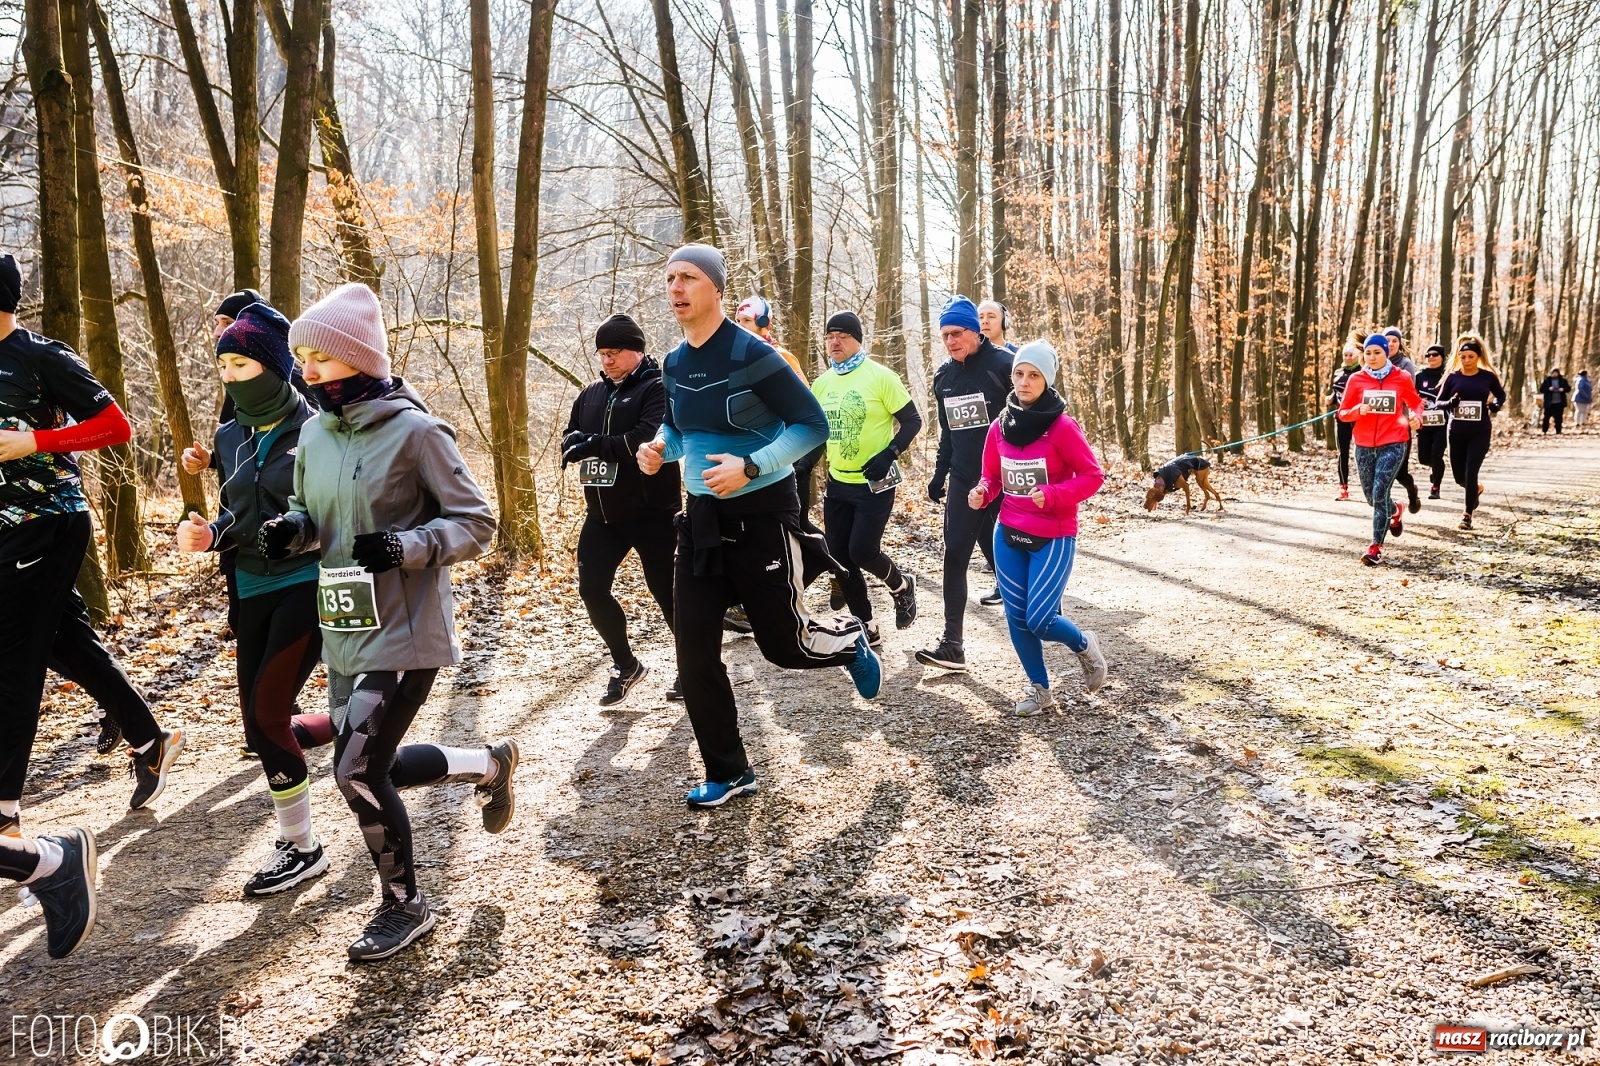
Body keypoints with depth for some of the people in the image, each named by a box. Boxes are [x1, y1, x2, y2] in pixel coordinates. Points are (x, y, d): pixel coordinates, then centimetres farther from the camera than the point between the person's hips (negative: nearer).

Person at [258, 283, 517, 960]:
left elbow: (476, 523, -12)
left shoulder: (414, 430, -15)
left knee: (357, 773, -8)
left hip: (405, 631, -7)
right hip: (345, 631, 7)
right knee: (369, 765, 15)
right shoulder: (314, 433, 4)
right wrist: (290, 530, -4)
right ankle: (489, 765, 39)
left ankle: (404, 906, 17)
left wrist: (403, 546, -26)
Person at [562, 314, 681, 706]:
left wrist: (595, 446, -20)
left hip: (652, 512, -6)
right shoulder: (591, 394, 12)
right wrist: (579, 443, -14)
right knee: (592, 589, 2)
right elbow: (571, 439, 9)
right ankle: (625, 665, 21)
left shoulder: (657, 389, -9)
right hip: (602, 514, 6)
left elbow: (649, 438, -24)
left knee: (666, 592, 3)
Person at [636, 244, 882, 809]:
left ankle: (849, 640, 40)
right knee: (694, 652, 2)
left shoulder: (751, 354, -17)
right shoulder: (674, 363, 4)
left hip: (762, 515, -6)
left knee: (782, 643, 4)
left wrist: (749, 467, -26)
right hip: (702, 518, 6)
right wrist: (659, 447, -2)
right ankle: (728, 773, 17)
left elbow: (813, 424, -16)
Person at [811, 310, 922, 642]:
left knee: (861, 551, -13)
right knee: (840, 558, 4)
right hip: (838, 483, 6)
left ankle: (902, 587, 21)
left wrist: (890, 454, -20)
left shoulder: (880, 377, -10)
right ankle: (865, 626, 21)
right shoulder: (821, 384, 6)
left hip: (875, 483, -6)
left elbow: (912, 420, -8)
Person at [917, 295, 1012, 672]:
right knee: (955, 555, -4)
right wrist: (939, 474, 17)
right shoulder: (943, 376, 9)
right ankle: (953, 644, -4)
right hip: (964, 480, 5)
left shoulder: (1003, 365, -9)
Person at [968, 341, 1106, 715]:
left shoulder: (1062, 426, -14)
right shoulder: (1000, 426, 1)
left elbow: (1092, 476, -11)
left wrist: (1052, 496, -25)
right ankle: (1040, 689, 26)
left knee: (1039, 619, -9)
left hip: (1054, 538, -5)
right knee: (1017, 619, 6)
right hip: (1008, 535, 5)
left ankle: (1085, 646, 25)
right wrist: (981, 493, -11)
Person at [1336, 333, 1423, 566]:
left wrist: (1416, 417, -6)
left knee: (1379, 493, -14)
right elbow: (1343, 413, 3)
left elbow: (1415, 402, 15)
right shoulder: (1356, 379, 0)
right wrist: (1358, 410, -18)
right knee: (1371, 496, 14)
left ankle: (1376, 547, -5)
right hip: (1364, 445, 3)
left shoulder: (1402, 378, -1)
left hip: (1393, 444, -3)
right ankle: (1394, 511, 50)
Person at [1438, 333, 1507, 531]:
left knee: (1471, 472, -10)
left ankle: (1468, 514, 3)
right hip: (1457, 432, 2)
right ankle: (1477, 489, 46)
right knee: (1459, 476, 11)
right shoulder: (1452, 377, -1)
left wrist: (1496, 405, -8)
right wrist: (1450, 403, -19)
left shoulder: (1487, 376, -2)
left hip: (1480, 432, -2)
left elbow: (1501, 395, 13)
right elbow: (1439, 401, 3)